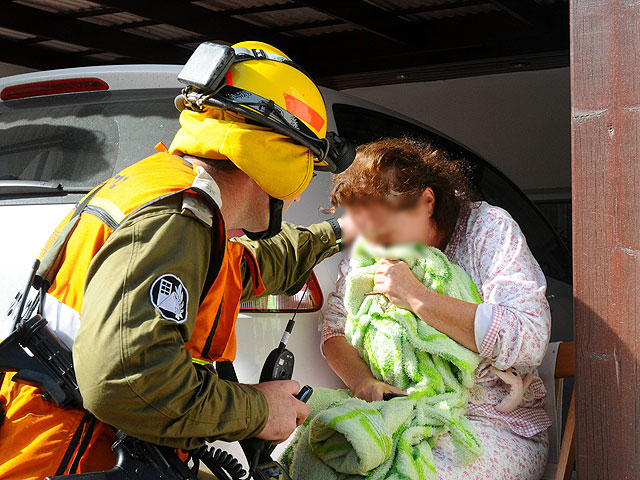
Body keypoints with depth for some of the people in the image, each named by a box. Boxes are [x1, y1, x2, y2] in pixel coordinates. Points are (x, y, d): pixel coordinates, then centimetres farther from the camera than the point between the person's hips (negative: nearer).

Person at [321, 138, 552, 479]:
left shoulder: (488, 227, -10)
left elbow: (529, 341, -23)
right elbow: (335, 329, 8)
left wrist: (418, 298, -24)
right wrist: (362, 381, -15)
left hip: (496, 424, -4)